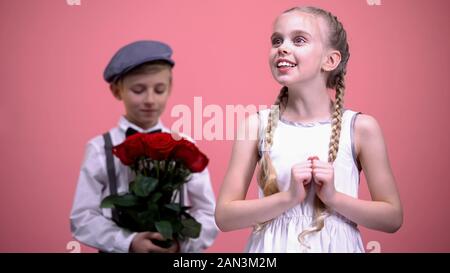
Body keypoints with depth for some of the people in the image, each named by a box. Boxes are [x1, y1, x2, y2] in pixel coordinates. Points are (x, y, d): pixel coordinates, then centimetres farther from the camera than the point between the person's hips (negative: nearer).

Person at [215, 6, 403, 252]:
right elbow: (224, 217, -8)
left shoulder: (360, 128, -9)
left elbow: (393, 218, -4)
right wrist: (288, 197, -19)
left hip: (336, 246, 0)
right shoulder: (256, 125, -8)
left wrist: (333, 197, -16)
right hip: (273, 247, 0)